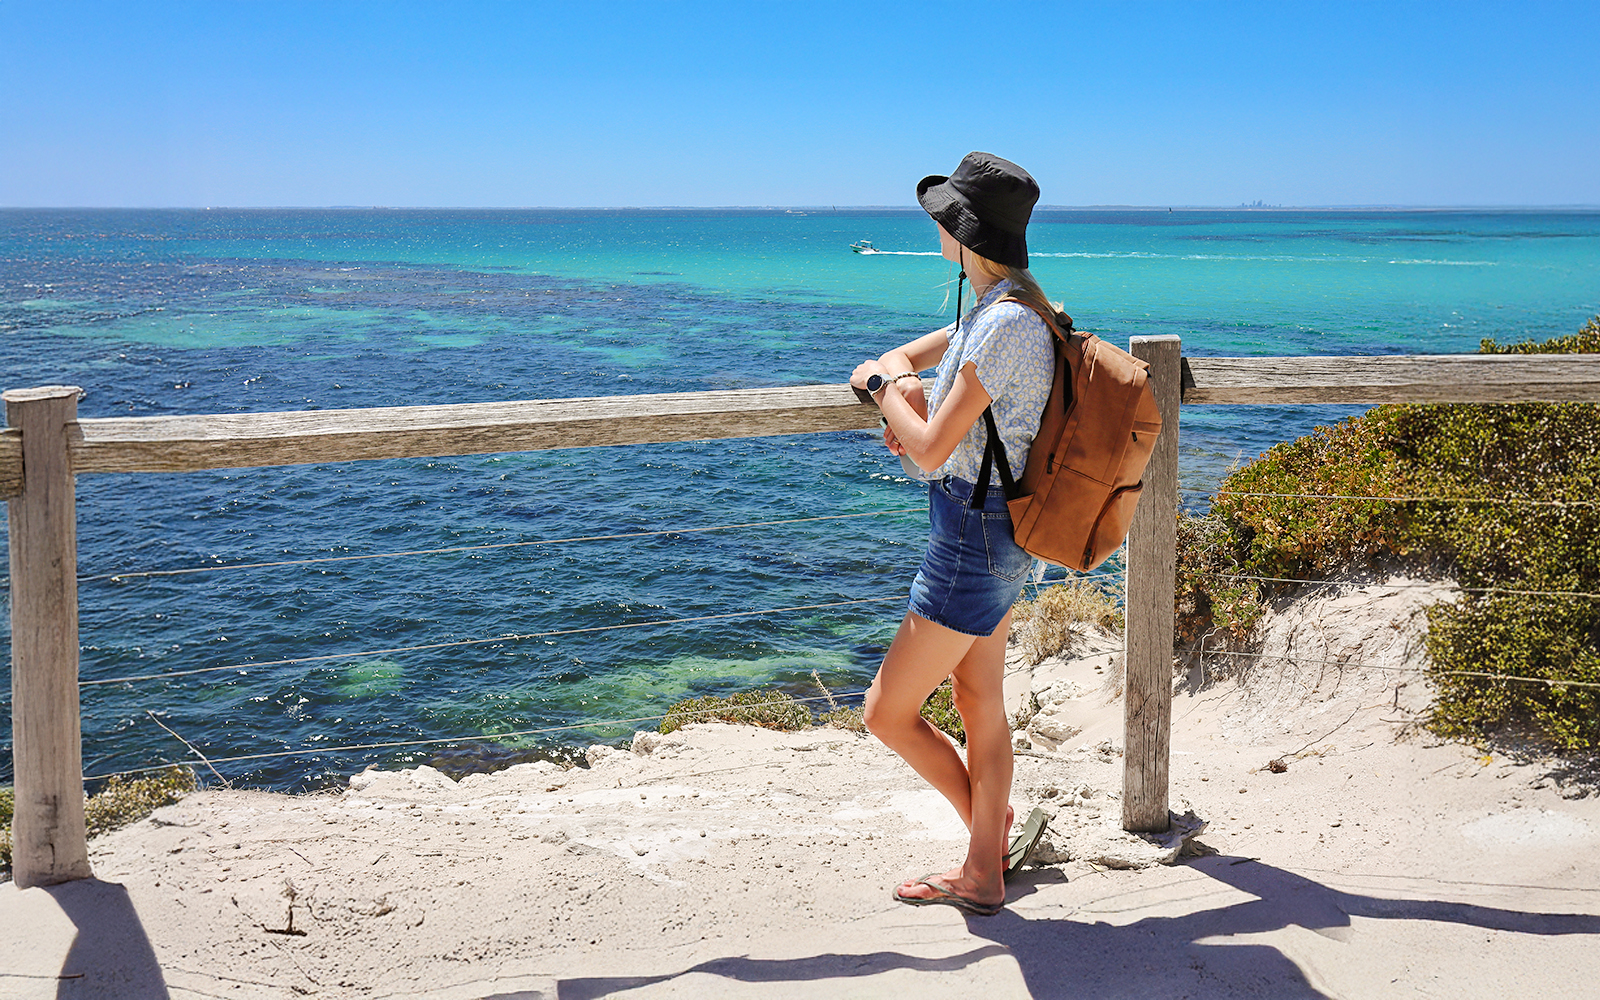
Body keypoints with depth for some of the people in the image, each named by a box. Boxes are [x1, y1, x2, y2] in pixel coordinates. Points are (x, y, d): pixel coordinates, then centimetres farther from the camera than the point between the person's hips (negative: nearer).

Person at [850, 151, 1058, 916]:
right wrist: (905, 392, -3)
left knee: (888, 711, 2)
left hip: (975, 535, -10)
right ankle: (984, 874, 29)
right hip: (994, 533, 10)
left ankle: (989, 822, 20)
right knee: (980, 704, 17)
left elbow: (931, 450, -24)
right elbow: (900, 359, 20)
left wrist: (887, 388, -6)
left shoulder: (1006, 323, -24)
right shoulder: (993, 307, 7)